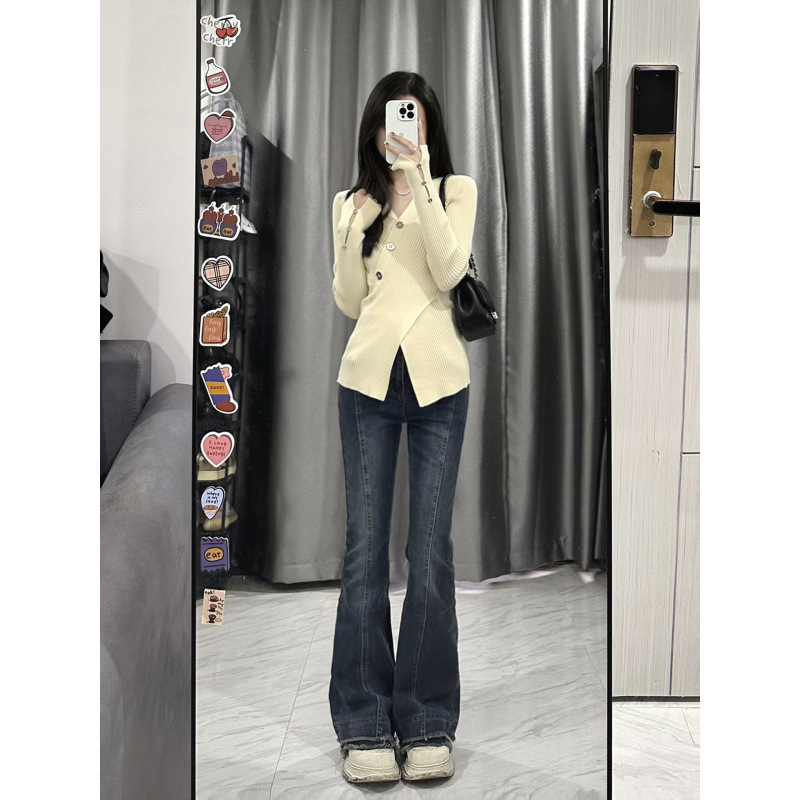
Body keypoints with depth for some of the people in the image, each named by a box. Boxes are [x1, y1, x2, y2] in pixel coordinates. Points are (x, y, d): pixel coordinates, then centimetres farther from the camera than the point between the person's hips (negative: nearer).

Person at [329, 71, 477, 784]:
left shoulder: (457, 189, 9)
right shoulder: (352, 202, 15)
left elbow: (450, 271, -9)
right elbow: (349, 303, 8)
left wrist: (419, 179, -13)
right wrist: (354, 230, -5)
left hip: (437, 378, -2)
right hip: (369, 378, 2)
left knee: (431, 552, -3)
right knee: (365, 550, -1)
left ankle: (428, 724, 7)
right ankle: (366, 724, 7)